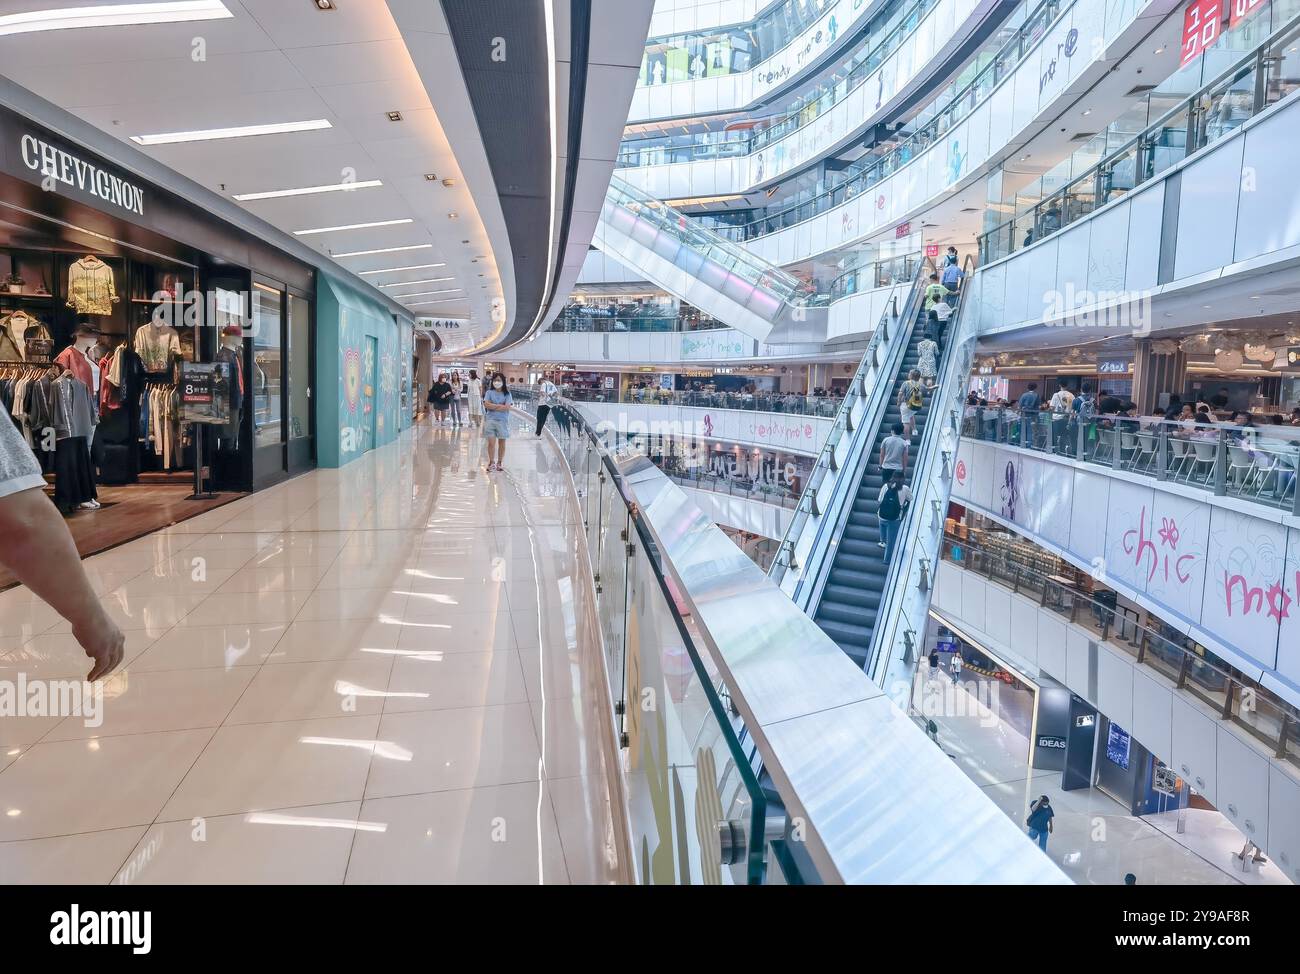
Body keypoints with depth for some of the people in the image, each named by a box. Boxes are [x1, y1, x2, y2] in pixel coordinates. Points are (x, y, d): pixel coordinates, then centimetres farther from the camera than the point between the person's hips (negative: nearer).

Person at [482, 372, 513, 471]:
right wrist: (500, 405, -12)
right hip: (490, 420, 0)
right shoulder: (489, 392, 4)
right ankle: (491, 462, 10)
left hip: (503, 421, 0)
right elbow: (486, 405, -10)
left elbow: (507, 407, -12)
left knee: (502, 443, 7)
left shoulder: (507, 394, 1)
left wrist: (493, 406, -11)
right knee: (491, 442, -3)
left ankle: (499, 463, 19)